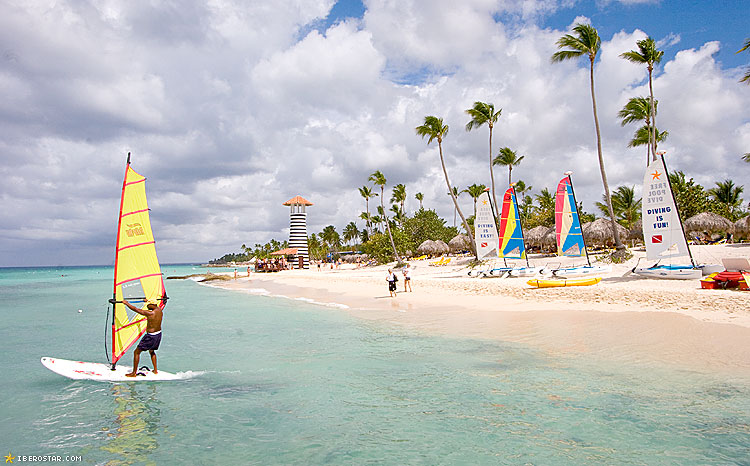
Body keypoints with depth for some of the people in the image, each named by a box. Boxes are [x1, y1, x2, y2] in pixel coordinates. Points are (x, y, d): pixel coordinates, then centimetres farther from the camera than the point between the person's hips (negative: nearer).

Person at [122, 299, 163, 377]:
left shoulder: (150, 313, -22)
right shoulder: (159, 310, 0)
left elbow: (135, 309, -14)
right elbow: (155, 307, 27)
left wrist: (126, 303, -1)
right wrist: (148, 301, 43)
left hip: (151, 336, -8)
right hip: (159, 334, 9)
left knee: (136, 352, 6)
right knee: (152, 351, 31)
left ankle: (134, 373, 11)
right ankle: (155, 370, 30)